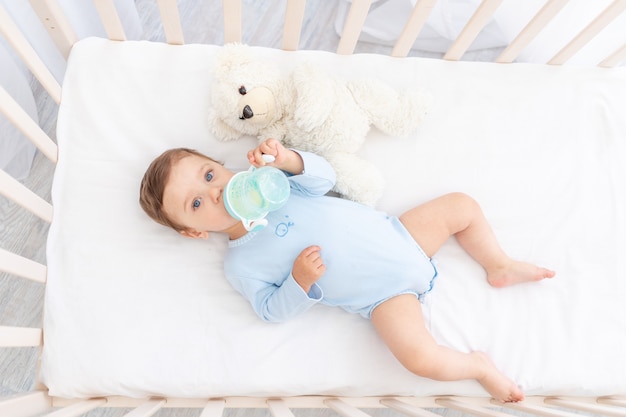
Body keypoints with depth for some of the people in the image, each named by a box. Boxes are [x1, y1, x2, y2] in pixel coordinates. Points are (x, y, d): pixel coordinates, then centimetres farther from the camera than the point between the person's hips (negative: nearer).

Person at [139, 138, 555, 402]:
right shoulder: (240, 264, -7)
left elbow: (323, 177, -5)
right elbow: (274, 310, -6)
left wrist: (286, 158, -24)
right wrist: (300, 281, -25)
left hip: (397, 235, 5)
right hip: (384, 293, -4)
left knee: (462, 205, 3)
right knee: (419, 357, -24)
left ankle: (500, 267, 25)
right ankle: (479, 365, 8)